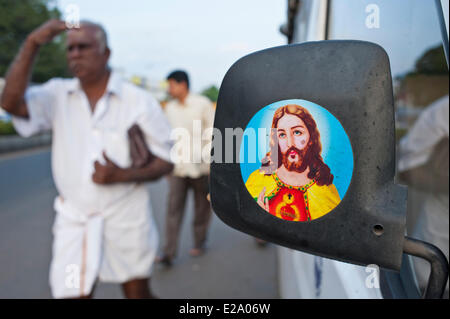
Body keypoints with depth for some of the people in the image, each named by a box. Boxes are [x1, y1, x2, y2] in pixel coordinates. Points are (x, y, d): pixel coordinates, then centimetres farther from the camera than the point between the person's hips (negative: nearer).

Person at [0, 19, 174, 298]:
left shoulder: (140, 101, -8)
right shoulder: (57, 95, 0)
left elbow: (166, 161, -6)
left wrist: (123, 175, -21)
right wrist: (32, 45, -22)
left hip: (127, 218, -1)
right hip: (74, 219, 2)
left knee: (138, 293, 17)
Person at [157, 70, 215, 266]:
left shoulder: (203, 104, -3)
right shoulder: (170, 108, 11)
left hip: (200, 166, -3)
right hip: (178, 167, 3)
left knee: (202, 208, 9)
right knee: (174, 208, -4)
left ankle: (199, 243, 28)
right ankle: (169, 252, -1)